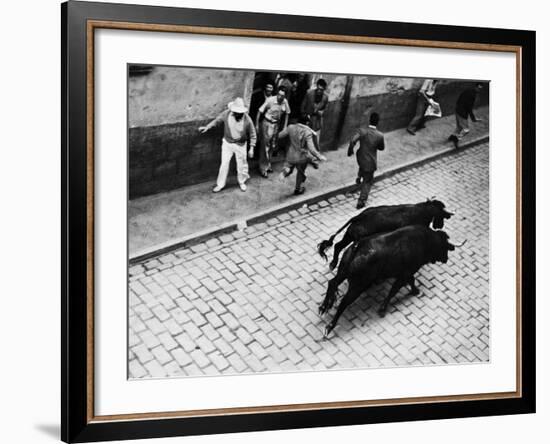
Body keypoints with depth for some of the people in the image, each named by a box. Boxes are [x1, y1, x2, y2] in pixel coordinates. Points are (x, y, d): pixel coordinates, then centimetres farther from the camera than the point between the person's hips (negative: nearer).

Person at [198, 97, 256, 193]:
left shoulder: (247, 120, -24)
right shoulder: (226, 114, -19)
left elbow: (252, 135, -12)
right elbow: (217, 120, 1)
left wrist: (251, 148, -11)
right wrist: (207, 127, -5)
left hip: (240, 145, -2)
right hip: (227, 143, 2)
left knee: (241, 164, 13)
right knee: (224, 163, 6)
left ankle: (242, 182, 38)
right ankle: (220, 184, 22)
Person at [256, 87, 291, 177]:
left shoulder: (285, 102, -7)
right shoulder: (270, 100, -21)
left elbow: (286, 114, 9)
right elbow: (260, 111, -14)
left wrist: (284, 127, 7)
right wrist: (257, 125, -11)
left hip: (276, 125, 5)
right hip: (267, 123, -5)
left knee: (272, 146, 16)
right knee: (265, 146, -2)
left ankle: (268, 165, 33)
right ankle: (263, 168, 5)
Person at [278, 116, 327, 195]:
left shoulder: (291, 127, -12)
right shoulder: (308, 133, -23)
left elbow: (280, 135, -1)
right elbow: (311, 149, -29)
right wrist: (320, 157, -19)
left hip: (291, 155, 3)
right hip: (302, 157, -3)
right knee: (300, 172, 24)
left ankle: (286, 170, -8)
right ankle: (297, 189, 41)